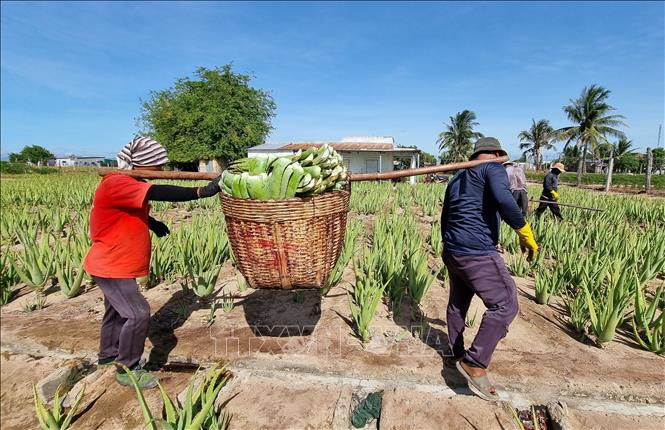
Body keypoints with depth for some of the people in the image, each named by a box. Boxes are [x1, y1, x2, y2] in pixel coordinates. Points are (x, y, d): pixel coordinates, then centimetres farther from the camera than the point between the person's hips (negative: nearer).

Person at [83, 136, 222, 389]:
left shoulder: (129, 185, 5)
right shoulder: (116, 183, -26)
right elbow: (157, 193, -42)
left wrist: (152, 223, 3)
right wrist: (201, 192, -47)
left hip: (120, 265, 10)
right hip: (111, 267, -10)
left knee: (117, 311, 24)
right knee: (138, 314, -10)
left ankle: (108, 355, 46)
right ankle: (127, 370, 9)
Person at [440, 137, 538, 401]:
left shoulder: (456, 179, 22)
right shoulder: (494, 169, -2)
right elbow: (503, 199, -23)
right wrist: (527, 236, -14)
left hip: (452, 251, 9)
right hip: (477, 253, -9)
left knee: (457, 303, 20)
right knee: (505, 305, -1)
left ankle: (457, 356, 34)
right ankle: (475, 363, -1)